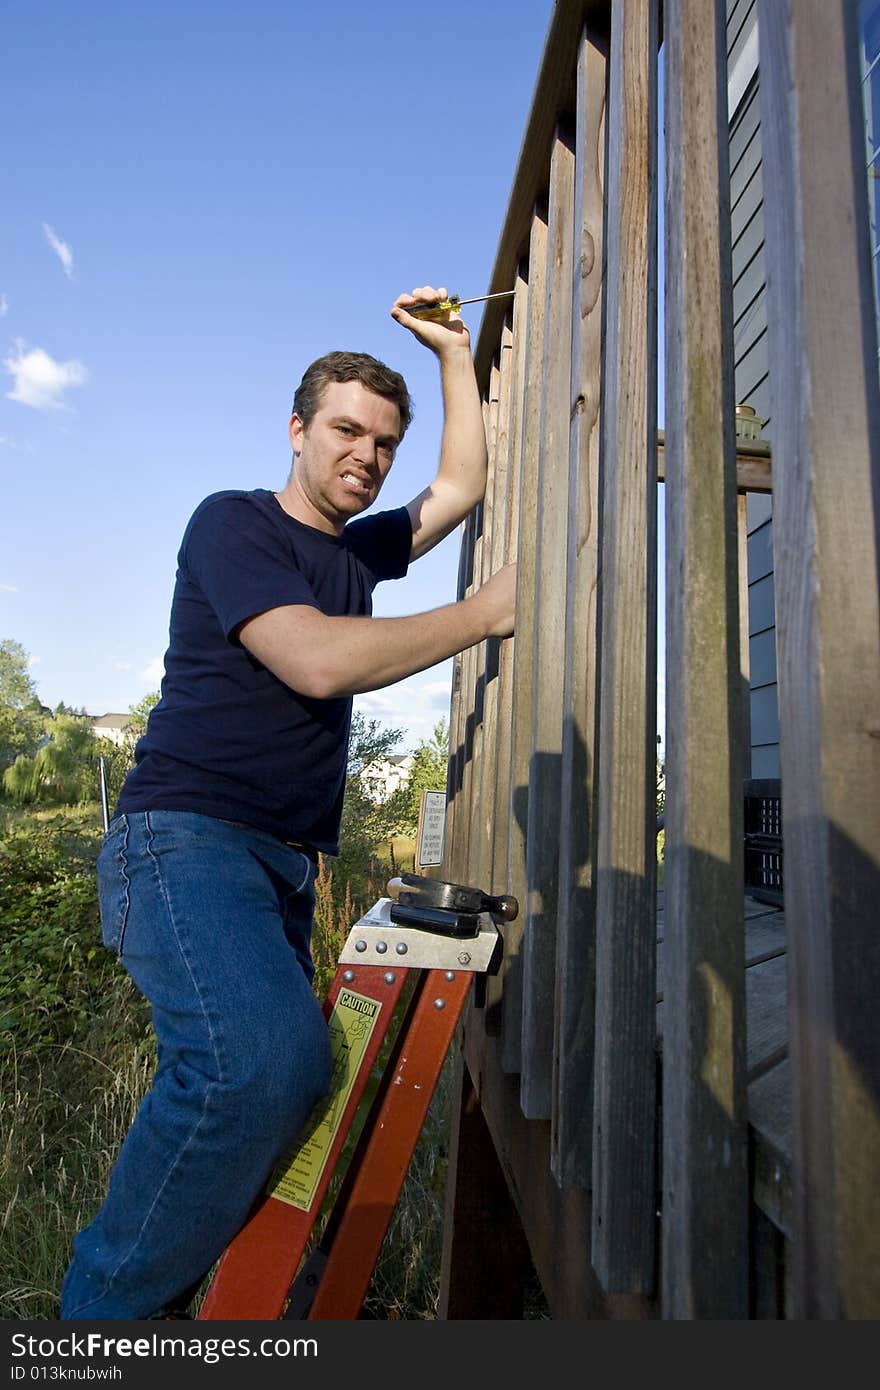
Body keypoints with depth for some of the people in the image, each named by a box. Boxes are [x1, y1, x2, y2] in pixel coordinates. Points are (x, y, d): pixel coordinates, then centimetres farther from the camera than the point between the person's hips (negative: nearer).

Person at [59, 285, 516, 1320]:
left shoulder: (357, 549, 21)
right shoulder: (234, 523, -1)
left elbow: (462, 486, 29)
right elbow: (318, 660, -16)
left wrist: (453, 352, 26)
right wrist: (484, 614, -9)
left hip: (284, 863, 8)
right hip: (185, 835, -8)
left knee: (275, 1073, -2)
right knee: (264, 1061, -28)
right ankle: (107, 1307, -6)